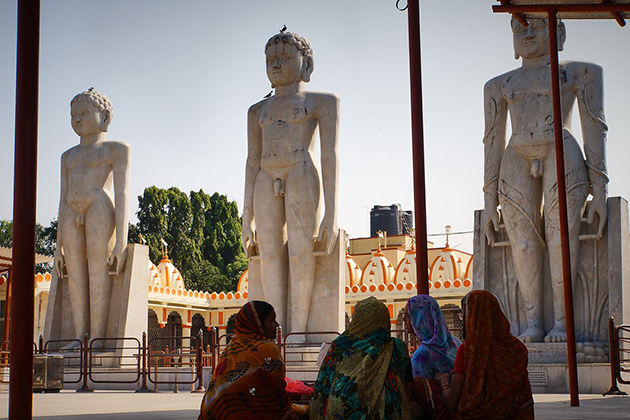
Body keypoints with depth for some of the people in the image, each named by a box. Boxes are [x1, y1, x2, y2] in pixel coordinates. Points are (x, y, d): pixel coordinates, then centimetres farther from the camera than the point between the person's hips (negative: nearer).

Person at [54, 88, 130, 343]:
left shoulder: (117, 149, 8)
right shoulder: (68, 156, 27)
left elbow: (122, 193, -2)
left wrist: (121, 242, -13)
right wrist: (58, 246, 14)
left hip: (101, 209, -6)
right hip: (72, 215, 6)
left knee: (98, 276, -13)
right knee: (75, 278, -4)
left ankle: (98, 338, -15)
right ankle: (79, 338, -6)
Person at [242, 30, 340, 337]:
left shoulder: (322, 102, 12)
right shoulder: (258, 111, 25)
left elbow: (330, 156, 3)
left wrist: (331, 215, -8)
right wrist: (246, 217, 10)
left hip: (303, 176, -4)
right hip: (266, 182, 4)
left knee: (301, 255, -15)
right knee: (270, 258, -9)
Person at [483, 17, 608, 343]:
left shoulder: (579, 73, 14)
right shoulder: (500, 85, 21)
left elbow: (594, 129, 8)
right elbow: (493, 141, 18)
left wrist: (599, 188, -2)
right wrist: (489, 201, 11)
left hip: (562, 156, -2)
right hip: (517, 161, 3)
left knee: (561, 238, -15)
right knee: (523, 244, -11)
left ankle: (561, 322, -13)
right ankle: (533, 323, -11)